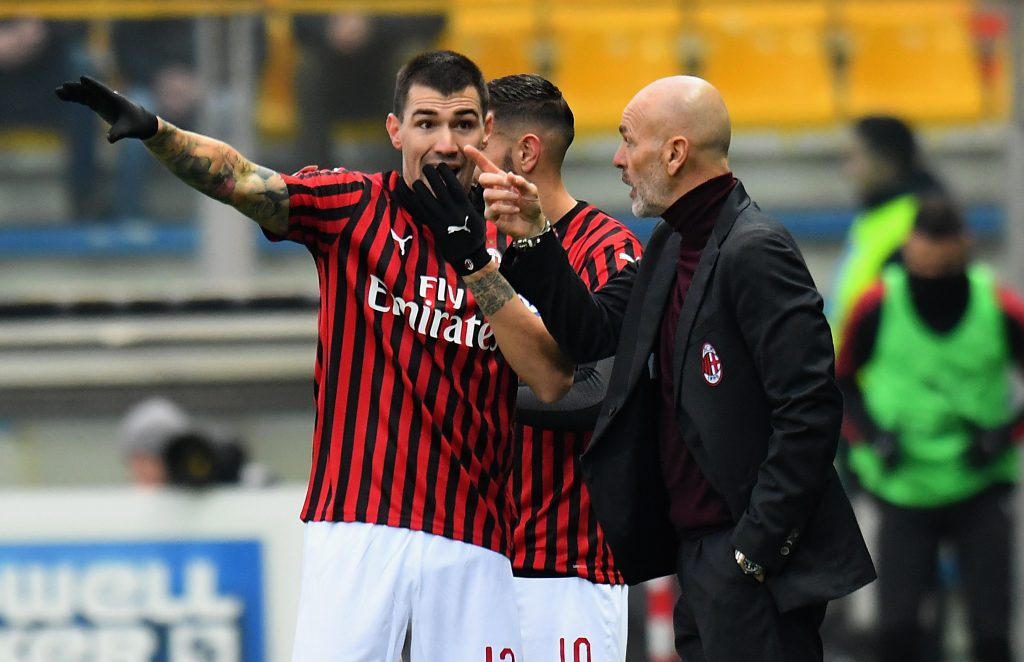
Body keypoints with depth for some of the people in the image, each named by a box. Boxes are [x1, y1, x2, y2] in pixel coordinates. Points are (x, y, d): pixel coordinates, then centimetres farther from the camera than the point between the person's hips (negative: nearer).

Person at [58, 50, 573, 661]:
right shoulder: (354, 207, 6)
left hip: (472, 542, 2)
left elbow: (552, 381, -4)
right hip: (355, 528, -2)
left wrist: (474, 262, -12)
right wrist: (153, 130, -28)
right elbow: (245, 181, -11)